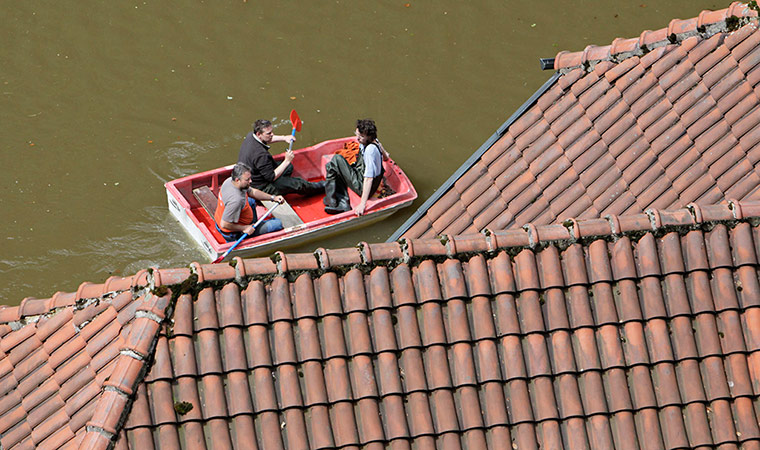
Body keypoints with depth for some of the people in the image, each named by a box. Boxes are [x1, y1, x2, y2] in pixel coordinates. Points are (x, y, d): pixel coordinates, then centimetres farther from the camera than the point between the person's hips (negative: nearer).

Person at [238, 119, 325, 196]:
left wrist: (284, 138, 6)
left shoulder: (250, 136, -9)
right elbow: (272, 177, -27)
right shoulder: (261, 154, -38)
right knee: (299, 184, 2)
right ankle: (322, 187, 27)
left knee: (289, 167, 22)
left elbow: (267, 140, 17)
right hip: (261, 187, -9)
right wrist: (287, 161, -21)